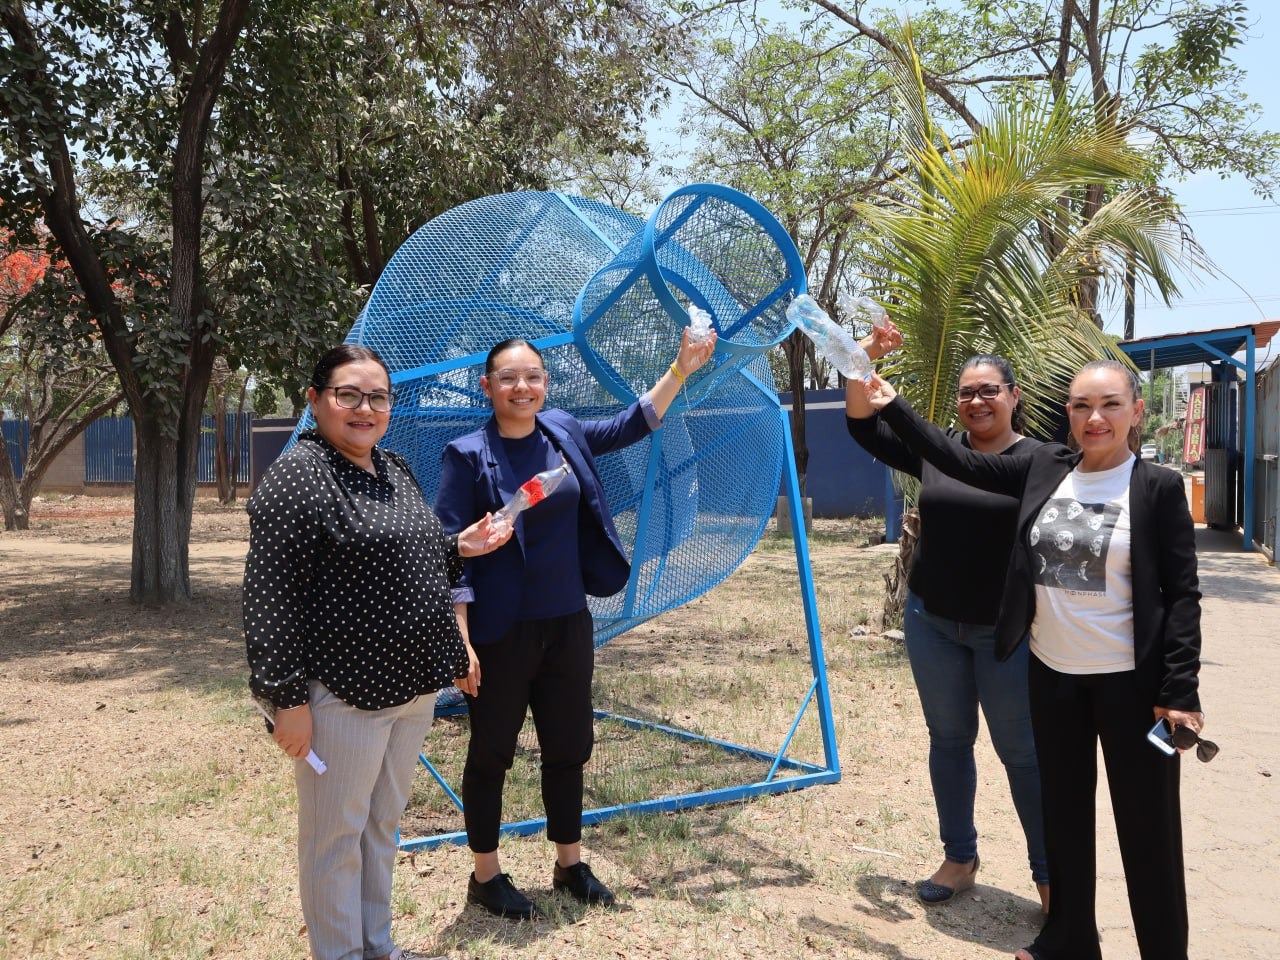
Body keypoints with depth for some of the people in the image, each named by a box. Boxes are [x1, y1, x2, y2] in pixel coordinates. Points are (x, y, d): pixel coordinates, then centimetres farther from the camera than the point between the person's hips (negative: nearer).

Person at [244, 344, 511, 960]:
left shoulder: (394, 470, 11)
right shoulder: (298, 476, -14)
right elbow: (271, 598, -18)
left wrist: (459, 548, 7)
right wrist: (288, 698, -19)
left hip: (412, 688, 8)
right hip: (342, 694, -8)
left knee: (383, 825, 21)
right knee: (337, 834, 8)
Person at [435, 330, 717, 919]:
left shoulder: (562, 434, 4)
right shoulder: (469, 456, -11)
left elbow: (631, 426, 20)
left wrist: (681, 369, 15)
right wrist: (460, 642, -18)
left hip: (568, 624, 6)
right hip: (501, 632, -5)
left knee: (569, 747, 16)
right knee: (491, 753, 9)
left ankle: (569, 865, 35)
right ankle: (486, 877, 27)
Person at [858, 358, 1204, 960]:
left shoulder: (1158, 488, -9)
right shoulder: (1045, 467, 1)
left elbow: (1182, 594, -8)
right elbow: (962, 462, 3)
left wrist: (1180, 691, -13)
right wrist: (890, 408, -2)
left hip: (1129, 680, -4)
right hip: (1052, 674, 4)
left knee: (1147, 824, 7)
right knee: (1064, 811, 17)